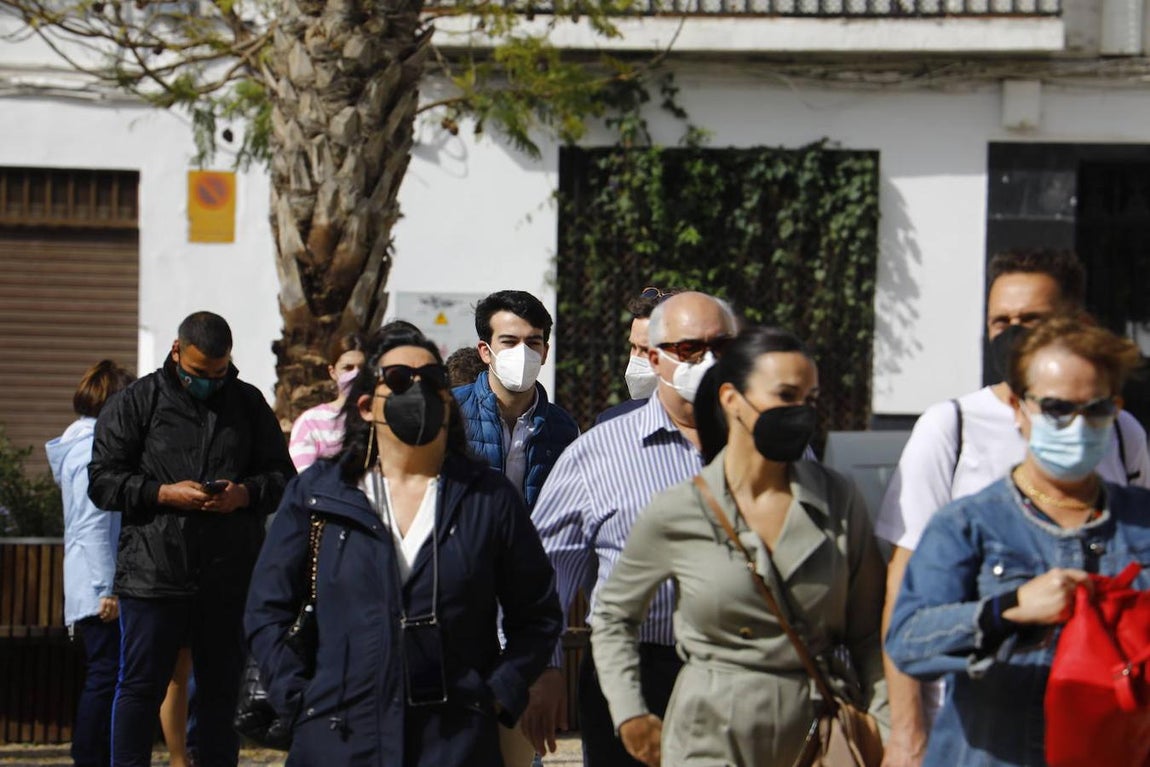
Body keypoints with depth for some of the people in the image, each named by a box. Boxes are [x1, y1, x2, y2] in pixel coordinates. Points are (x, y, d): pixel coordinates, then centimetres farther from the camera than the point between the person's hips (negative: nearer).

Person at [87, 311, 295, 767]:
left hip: (229, 576, 3)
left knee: (220, 687, 11)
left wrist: (245, 493, -7)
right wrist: (162, 494, -14)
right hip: (153, 571, -3)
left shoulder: (249, 403, 10)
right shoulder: (137, 401, 2)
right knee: (141, 686, 0)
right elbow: (102, 481, 0)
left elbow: (282, 476, 14)